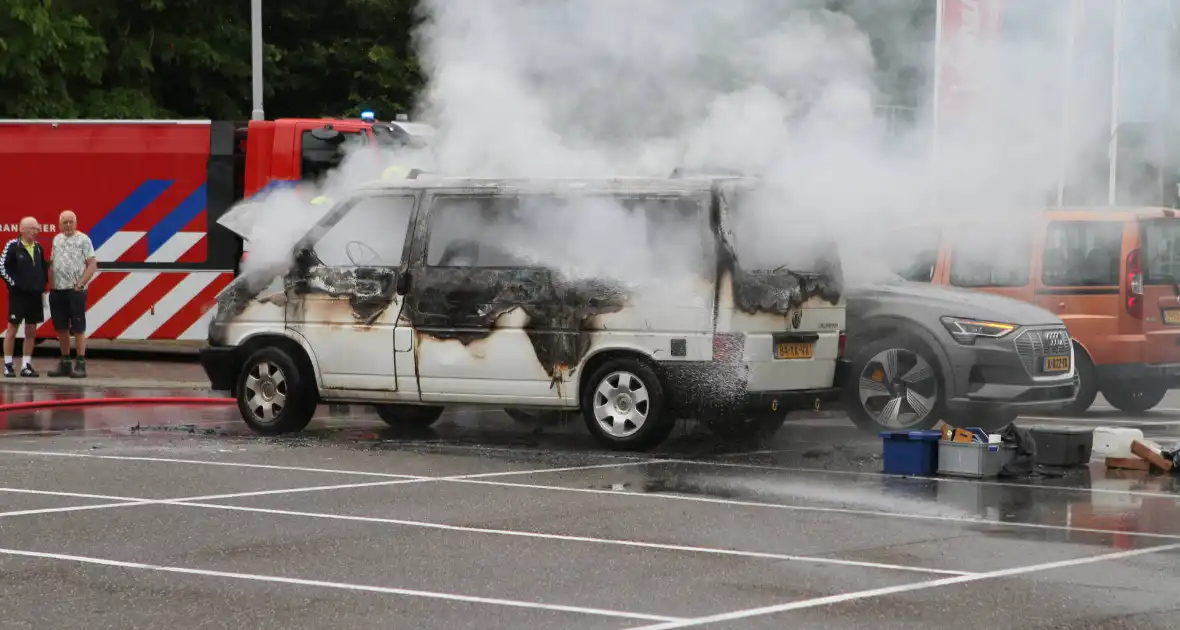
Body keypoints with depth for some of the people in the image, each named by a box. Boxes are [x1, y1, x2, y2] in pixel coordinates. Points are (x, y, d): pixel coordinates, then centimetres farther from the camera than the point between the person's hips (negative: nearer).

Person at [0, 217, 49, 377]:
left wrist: (43, 285, 12)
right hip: (18, 294, -6)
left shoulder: (38, 247, 9)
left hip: (35, 294, 6)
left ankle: (26, 366, 13)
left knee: (31, 331, 7)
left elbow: (44, 267, 20)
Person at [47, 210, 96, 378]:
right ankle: (65, 363, 18)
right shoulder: (56, 240, 14)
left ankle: (80, 365, 0)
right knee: (61, 328, 9)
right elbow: (52, 264, 18)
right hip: (57, 291, 6)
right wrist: (51, 284, 7)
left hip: (75, 291, -6)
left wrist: (80, 284, -13)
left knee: (78, 328, -3)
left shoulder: (83, 240, -3)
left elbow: (92, 265, -7)